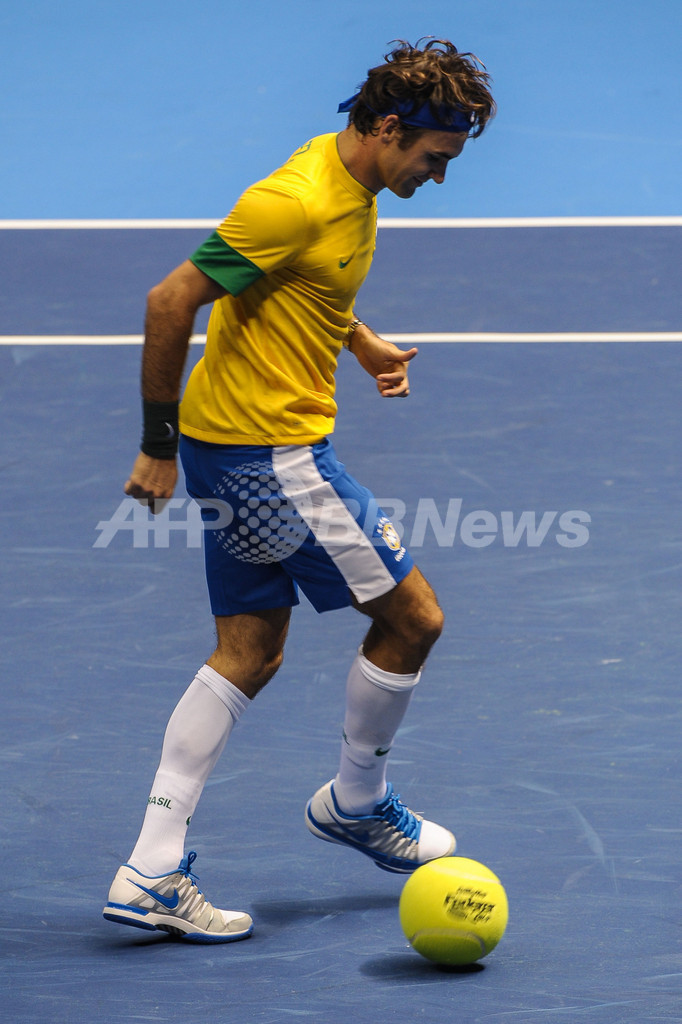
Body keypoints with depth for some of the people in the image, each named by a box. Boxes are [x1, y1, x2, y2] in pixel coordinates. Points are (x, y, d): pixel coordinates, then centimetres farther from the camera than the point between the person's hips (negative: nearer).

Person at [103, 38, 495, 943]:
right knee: (411, 617, 1)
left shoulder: (353, 190, 8)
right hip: (270, 451, -10)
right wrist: (159, 447, -16)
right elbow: (171, 301, -22)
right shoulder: (298, 202, -23)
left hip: (239, 452, 10)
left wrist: (363, 342, 14)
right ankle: (356, 803, 24)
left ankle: (152, 874, 8)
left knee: (249, 655, 10)